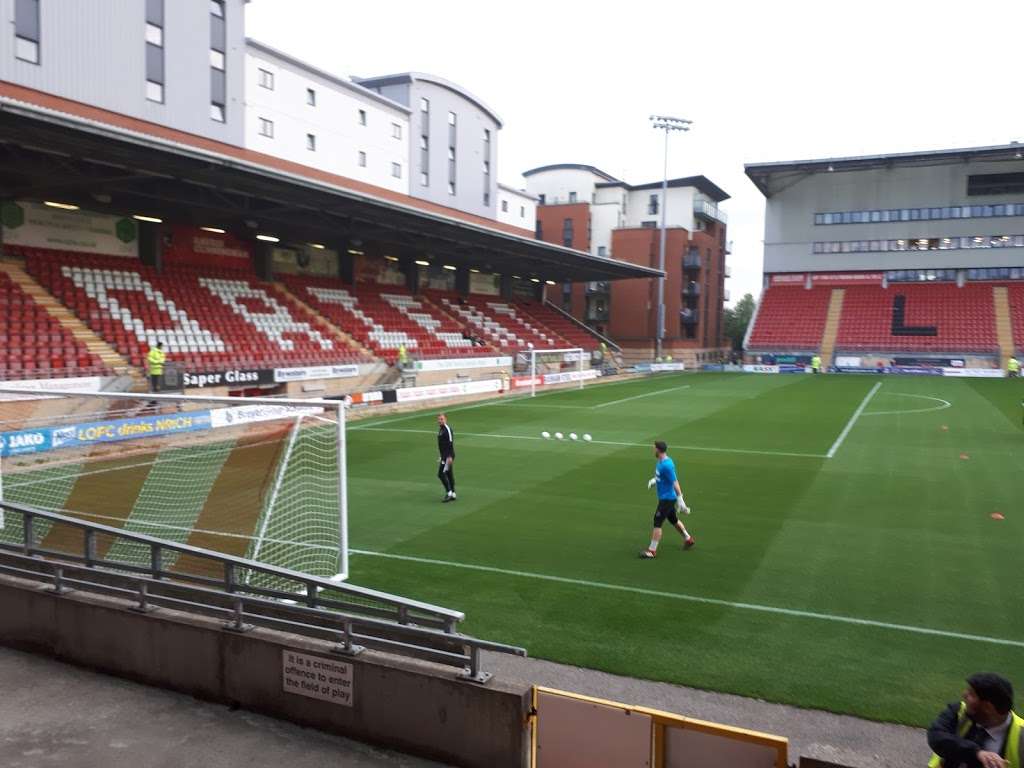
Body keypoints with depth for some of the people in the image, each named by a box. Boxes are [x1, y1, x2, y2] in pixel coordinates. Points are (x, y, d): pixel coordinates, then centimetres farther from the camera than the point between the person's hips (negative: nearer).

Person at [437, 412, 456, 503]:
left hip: (448, 456, -10)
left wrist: (450, 456, -26)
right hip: (444, 456, 10)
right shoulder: (440, 429, 14)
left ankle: (449, 493, -6)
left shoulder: (447, 429, -16)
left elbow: (451, 443, -21)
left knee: (441, 474, -11)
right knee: (449, 474, 12)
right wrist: (442, 456, 23)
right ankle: (453, 494, 18)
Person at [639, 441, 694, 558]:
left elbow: (675, 482, -25)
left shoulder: (667, 465, -24)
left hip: (667, 499, -10)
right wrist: (654, 480, 12)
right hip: (665, 497, 10)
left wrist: (680, 499, -25)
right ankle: (688, 539, 40)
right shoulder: (661, 461, 5)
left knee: (657, 523, -6)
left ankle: (652, 551, 1)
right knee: (674, 520, 23)